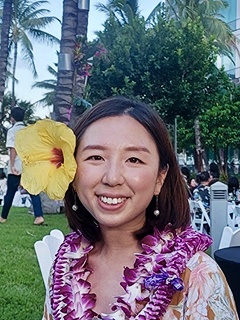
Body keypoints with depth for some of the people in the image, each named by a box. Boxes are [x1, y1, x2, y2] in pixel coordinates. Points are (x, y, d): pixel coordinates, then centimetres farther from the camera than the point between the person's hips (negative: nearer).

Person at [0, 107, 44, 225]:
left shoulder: (12, 130, -2)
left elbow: (13, 148, -11)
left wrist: (12, 165, -14)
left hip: (17, 167, -4)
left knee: (10, 193, 6)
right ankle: (39, 216, -15)